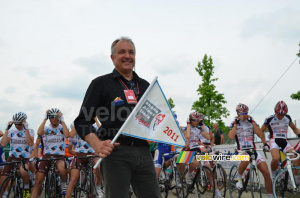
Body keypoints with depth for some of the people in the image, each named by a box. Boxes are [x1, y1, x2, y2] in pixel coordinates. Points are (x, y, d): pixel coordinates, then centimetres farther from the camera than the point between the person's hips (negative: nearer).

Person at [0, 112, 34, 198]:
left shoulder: (30, 131, 3)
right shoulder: (11, 132, 8)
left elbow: (30, 143, -18)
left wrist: (26, 129, -17)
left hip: (24, 159, -3)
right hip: (12, 158, 3)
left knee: (23, 171, -38)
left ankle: (27, 189, -12)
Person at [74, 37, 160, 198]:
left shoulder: (145, 86, 19)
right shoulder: (101, 83, 5)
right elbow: (82, 121, -1)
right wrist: (97, 145, -19)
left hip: (143, 153, 4)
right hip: (115, 152, -4)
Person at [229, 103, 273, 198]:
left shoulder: (251, 122, 10)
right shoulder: (234, 124, 5)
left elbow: (261, 135, -5)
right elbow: (231, 137, -14)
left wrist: (252, 121, -5)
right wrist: (236, 123, -7)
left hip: (253, 150, 3)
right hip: (241, 151, -3)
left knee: (266, 173, -14)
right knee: (246, 159, -40)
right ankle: (239, 178, -13)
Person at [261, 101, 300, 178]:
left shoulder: (287, 118, 6)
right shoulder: (269, 119, -4)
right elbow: (261, 131, 4)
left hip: (284, 141, 4)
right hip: (274, 141, -4)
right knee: (276, 158, -34)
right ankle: (274, 174, -5)